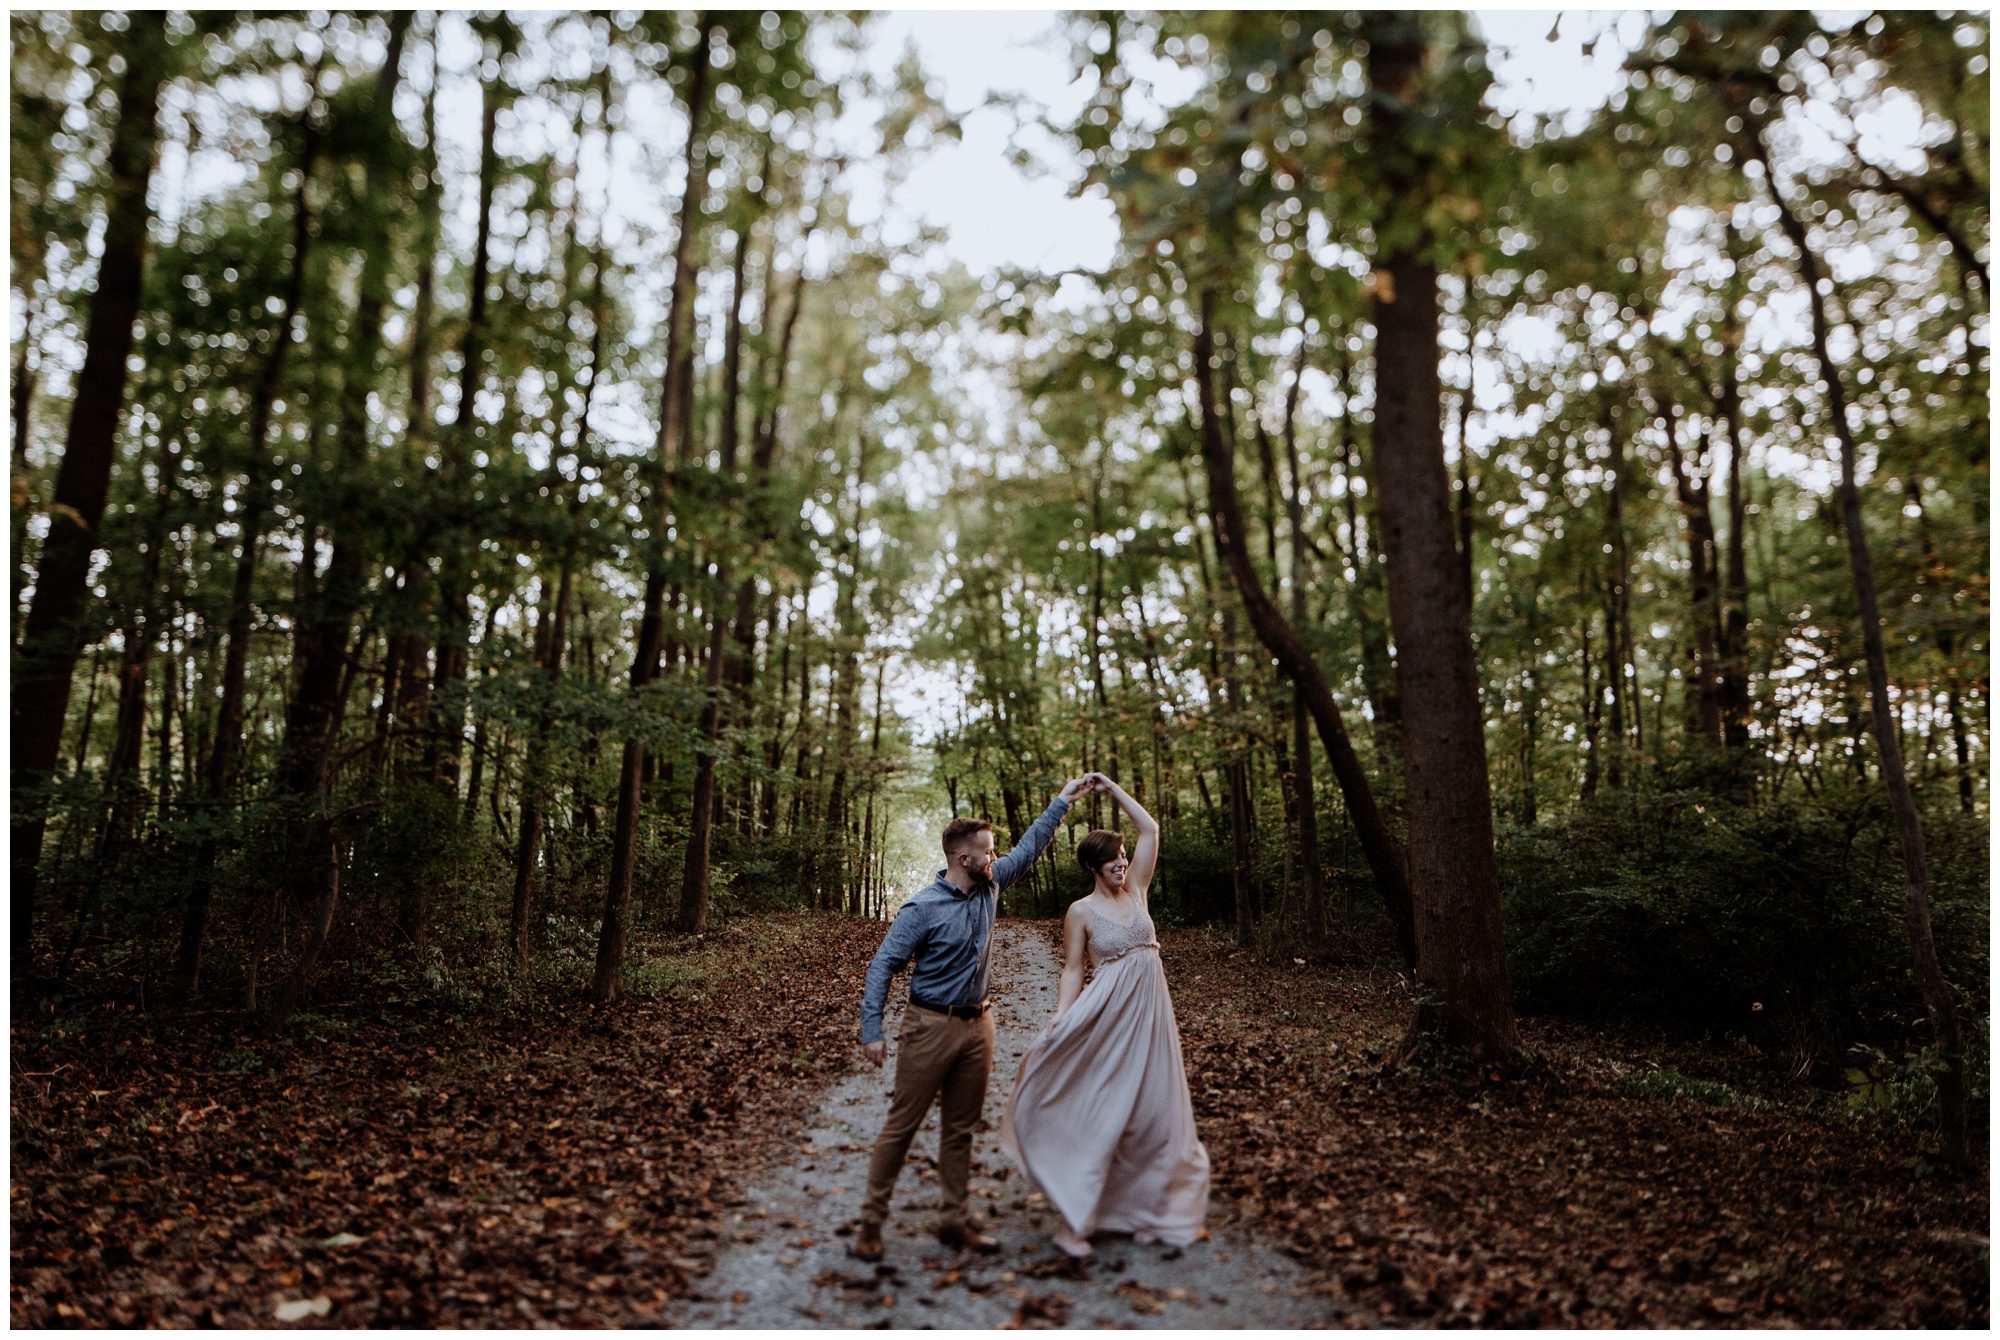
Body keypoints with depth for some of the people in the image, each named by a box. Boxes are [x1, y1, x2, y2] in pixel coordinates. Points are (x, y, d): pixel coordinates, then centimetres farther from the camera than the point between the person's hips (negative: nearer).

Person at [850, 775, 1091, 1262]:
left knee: (961, 1129, 13)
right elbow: (883, 966, -14)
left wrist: (1061, 802, 18)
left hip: (977, 1025, 6)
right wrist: (872, 1030, -19)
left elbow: (1028, 847, 17)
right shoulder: (922, 909, -15)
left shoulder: (990, 886, 4)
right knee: (901, 1126, -1)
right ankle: (870, 1222, 9)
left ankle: (954, 1220, 22)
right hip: (931, 1026, -6)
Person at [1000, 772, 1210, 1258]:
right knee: (1100, 1113, -6)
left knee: (1152, 1113, 7)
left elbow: (1150, 829, 7)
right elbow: (1072, 969, -4)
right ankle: (1072, 1221, 1)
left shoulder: (1135, 889, 8)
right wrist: (1061, 1016, -18)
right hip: (1108, 1015, -5)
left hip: (1150, 1012, 5)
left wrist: (1112, 788, 5)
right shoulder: (1081, 912, -3)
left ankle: (1140, 1209, 21)